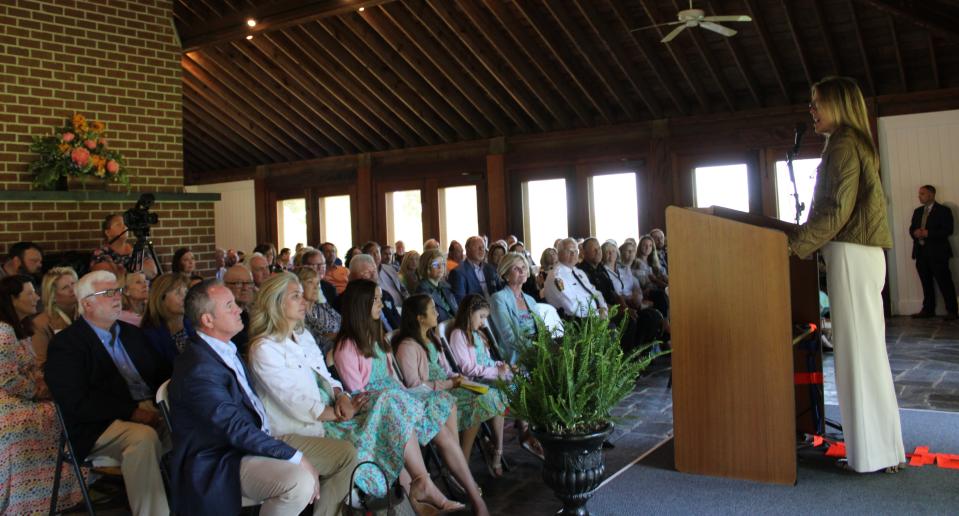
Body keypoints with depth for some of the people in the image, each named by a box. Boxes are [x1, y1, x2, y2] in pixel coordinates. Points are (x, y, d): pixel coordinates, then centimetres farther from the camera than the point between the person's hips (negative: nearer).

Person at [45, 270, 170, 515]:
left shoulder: (131, 333, 20)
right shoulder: (65, 344, -1)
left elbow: (161, 373, 19)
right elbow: (76, 403, -12)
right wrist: (132, 411, -21)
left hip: (150, 410, 6)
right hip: (101, 425, -6)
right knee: (144, 437, -35)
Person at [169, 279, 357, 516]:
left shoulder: (228, 348, 10)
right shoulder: (197, 369, -21)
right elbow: (237, 430, -24)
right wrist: (297, 457, -23)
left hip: (261, 437, 10)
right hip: (223, 462, -9)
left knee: (346, 453, -1)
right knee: (299, 481, -35)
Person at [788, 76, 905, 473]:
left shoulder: (843, 145, -10)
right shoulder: (854, 144, 20)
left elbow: (838, 209, -19)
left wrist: (795, 244, -17)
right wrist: (802, 236, 20)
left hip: (852, 255, -10)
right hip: (856, 252, 10)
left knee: (859, 349, -5)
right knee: (863, 347, 13)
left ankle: (876, 452, 3)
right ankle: (877, 444, 21)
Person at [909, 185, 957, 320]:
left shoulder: (944, 210, -2)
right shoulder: (917, 211, 18)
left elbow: (948, 230, -12)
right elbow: (911, 228, 15)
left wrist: (928, 233, -20)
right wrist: (915, 232, -8)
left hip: (937, 253, -6)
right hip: (921, 252, 6)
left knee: (945, 283, -4)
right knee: (926, 283, 11)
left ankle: (952, 311, 2)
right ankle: (928, 309, 18)